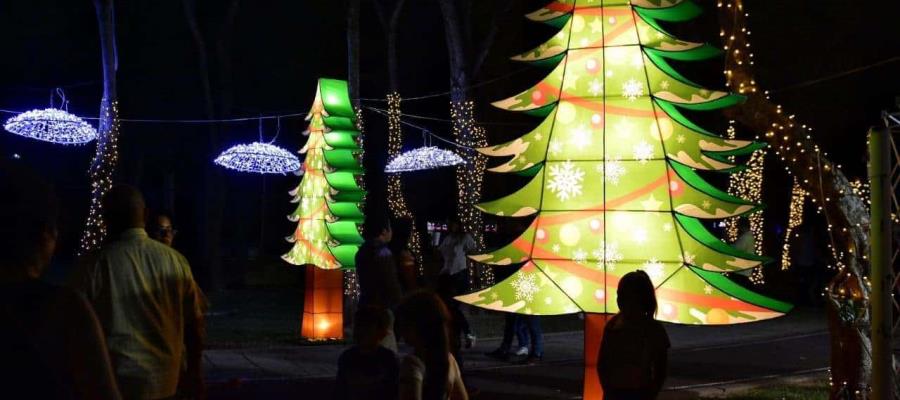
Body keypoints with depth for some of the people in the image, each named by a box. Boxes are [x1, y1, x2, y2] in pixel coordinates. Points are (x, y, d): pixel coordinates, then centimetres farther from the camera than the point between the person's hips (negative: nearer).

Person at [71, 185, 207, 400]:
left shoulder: (95, 266, -11)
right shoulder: (175, 261, -4)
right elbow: (194, 321, 3)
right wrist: (194, 373, 17)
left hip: (115, 382, -2)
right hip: (164, 381, 3)